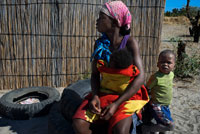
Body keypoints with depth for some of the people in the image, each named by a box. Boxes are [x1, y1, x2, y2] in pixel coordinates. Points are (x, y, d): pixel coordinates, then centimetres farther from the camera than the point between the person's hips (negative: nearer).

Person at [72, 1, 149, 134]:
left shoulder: (130, 42, -13)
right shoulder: (99, 44, -2)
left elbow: (140, 77, -17)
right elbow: (95, 74, 3)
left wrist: (116, 104, -21)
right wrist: (95, 96, -16)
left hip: (127, 95, -3)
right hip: (104, 93, 4)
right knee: (78, 123, -16)